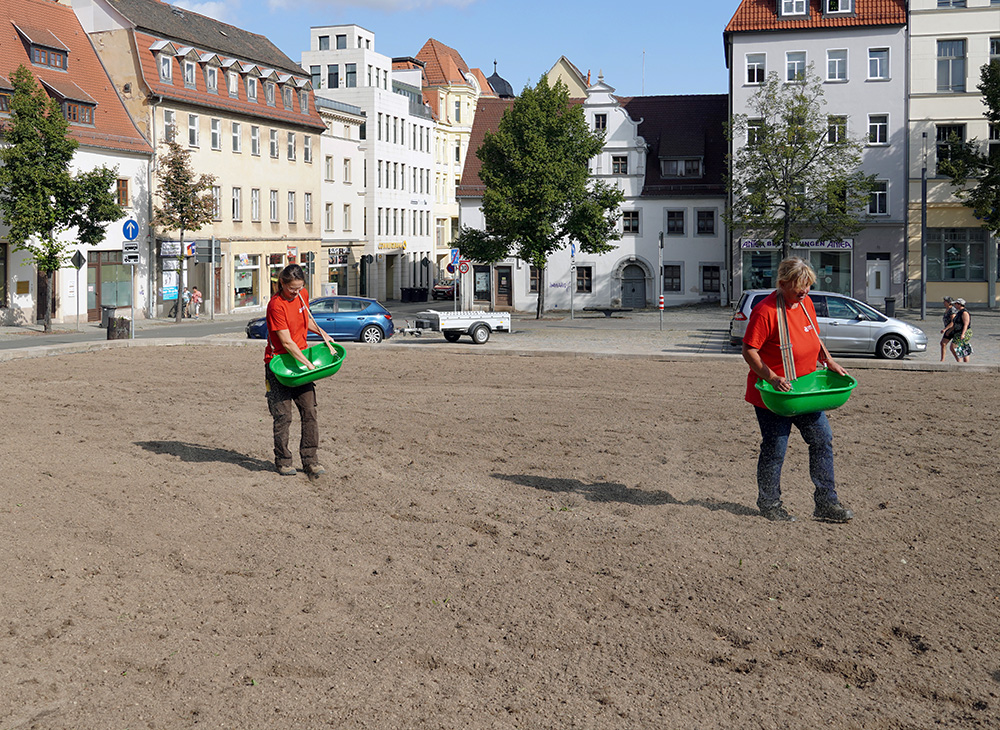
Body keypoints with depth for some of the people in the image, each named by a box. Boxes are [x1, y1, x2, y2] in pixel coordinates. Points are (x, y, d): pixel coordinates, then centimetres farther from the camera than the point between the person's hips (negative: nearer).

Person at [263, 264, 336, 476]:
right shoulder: (276, 305, -19)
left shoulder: (303, 295, 2)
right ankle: (283, 461, 11)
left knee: (309, 411, 1)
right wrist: (308, 363, -22)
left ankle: (310, 460, 7)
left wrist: (323, 334, 9)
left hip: (300, 360, 6)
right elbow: (286, 342, -21)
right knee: (283, 415, -3)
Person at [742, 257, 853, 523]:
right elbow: (749, 351, -19)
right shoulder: (765, 311, -19)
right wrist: (773, 378, -27)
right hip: (772, 395, -8)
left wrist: (829, 362, 7)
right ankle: (769, 504, 19)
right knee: (775, 449, 1)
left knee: (823, 440, 6)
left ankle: (826, 503, 15)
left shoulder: (805, 302, 6)